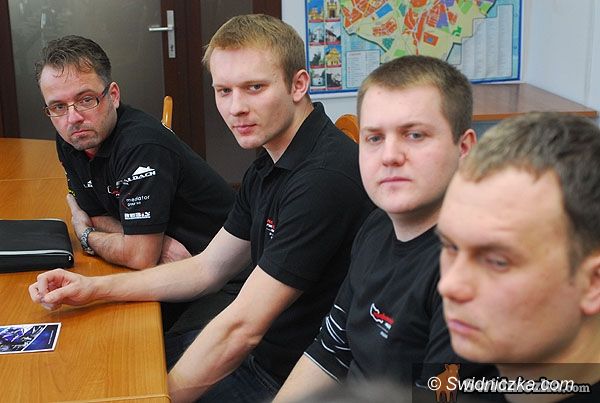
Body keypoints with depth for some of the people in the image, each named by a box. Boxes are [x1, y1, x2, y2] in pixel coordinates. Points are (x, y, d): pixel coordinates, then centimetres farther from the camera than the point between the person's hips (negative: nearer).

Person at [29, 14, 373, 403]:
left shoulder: (325, 176, -27)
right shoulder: (268, 168, 6)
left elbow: (241, 328, -26)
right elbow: (207, 268, 12)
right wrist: (94, 287, 3)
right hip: (262, 357, 8)